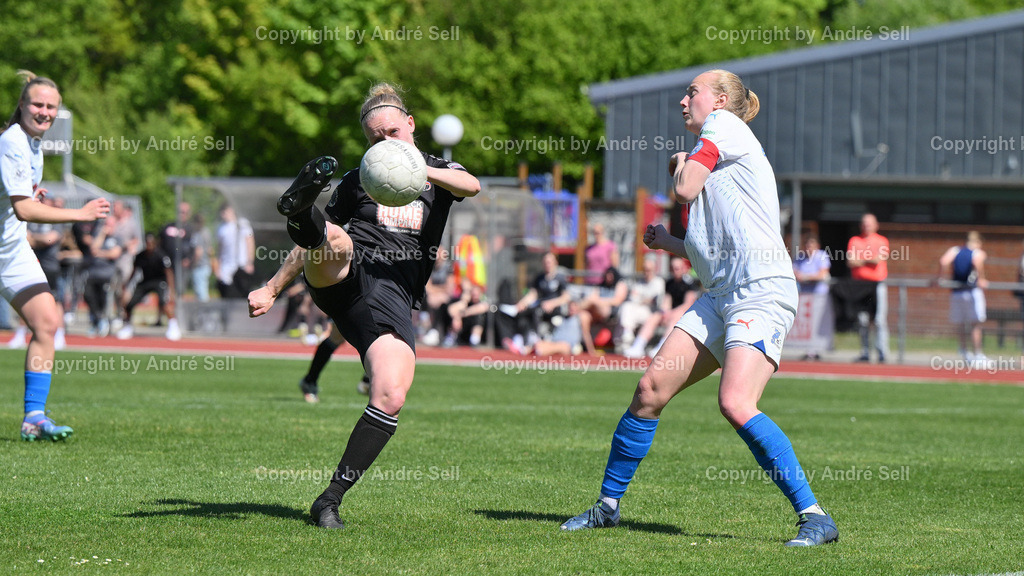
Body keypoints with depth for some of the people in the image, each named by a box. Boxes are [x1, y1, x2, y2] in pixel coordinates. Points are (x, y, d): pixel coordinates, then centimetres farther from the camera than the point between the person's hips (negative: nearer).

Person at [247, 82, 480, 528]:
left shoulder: (438, 171, 21)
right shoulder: (357, 181, 24)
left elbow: (471, 186, -3)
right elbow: (318, 245, 30)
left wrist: (421, 170, -21)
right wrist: (271, 288, 23)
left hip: (393, 297, -1)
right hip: (343, 278, 1)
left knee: (391, 398, -20)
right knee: (334, 240, -35)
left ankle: (331, 500, -13)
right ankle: (301, 211, -71)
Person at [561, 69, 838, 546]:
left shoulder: (725, 125, 3)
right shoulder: (712, 160, 28)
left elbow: (685, 189, -6)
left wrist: (681, 164, 14)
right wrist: (668, 244, 21)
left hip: (762, 291, -9)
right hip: (720, 294, 9)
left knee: (736, 403, -24)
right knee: (651, 386, 2)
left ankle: (814, 517, -20)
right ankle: (607, 506, 13)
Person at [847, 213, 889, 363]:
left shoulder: (882, 241, 9)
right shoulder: (854, 241, 13)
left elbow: (879, 259, -7)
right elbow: (850, 262, 1)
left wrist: (861, 260, -4)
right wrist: (869, 260, -9)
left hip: (878, 284, -2)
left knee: (880, 320, -11)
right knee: (863, 321, 2)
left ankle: (882, 353, -14)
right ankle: (865, 353, 7)